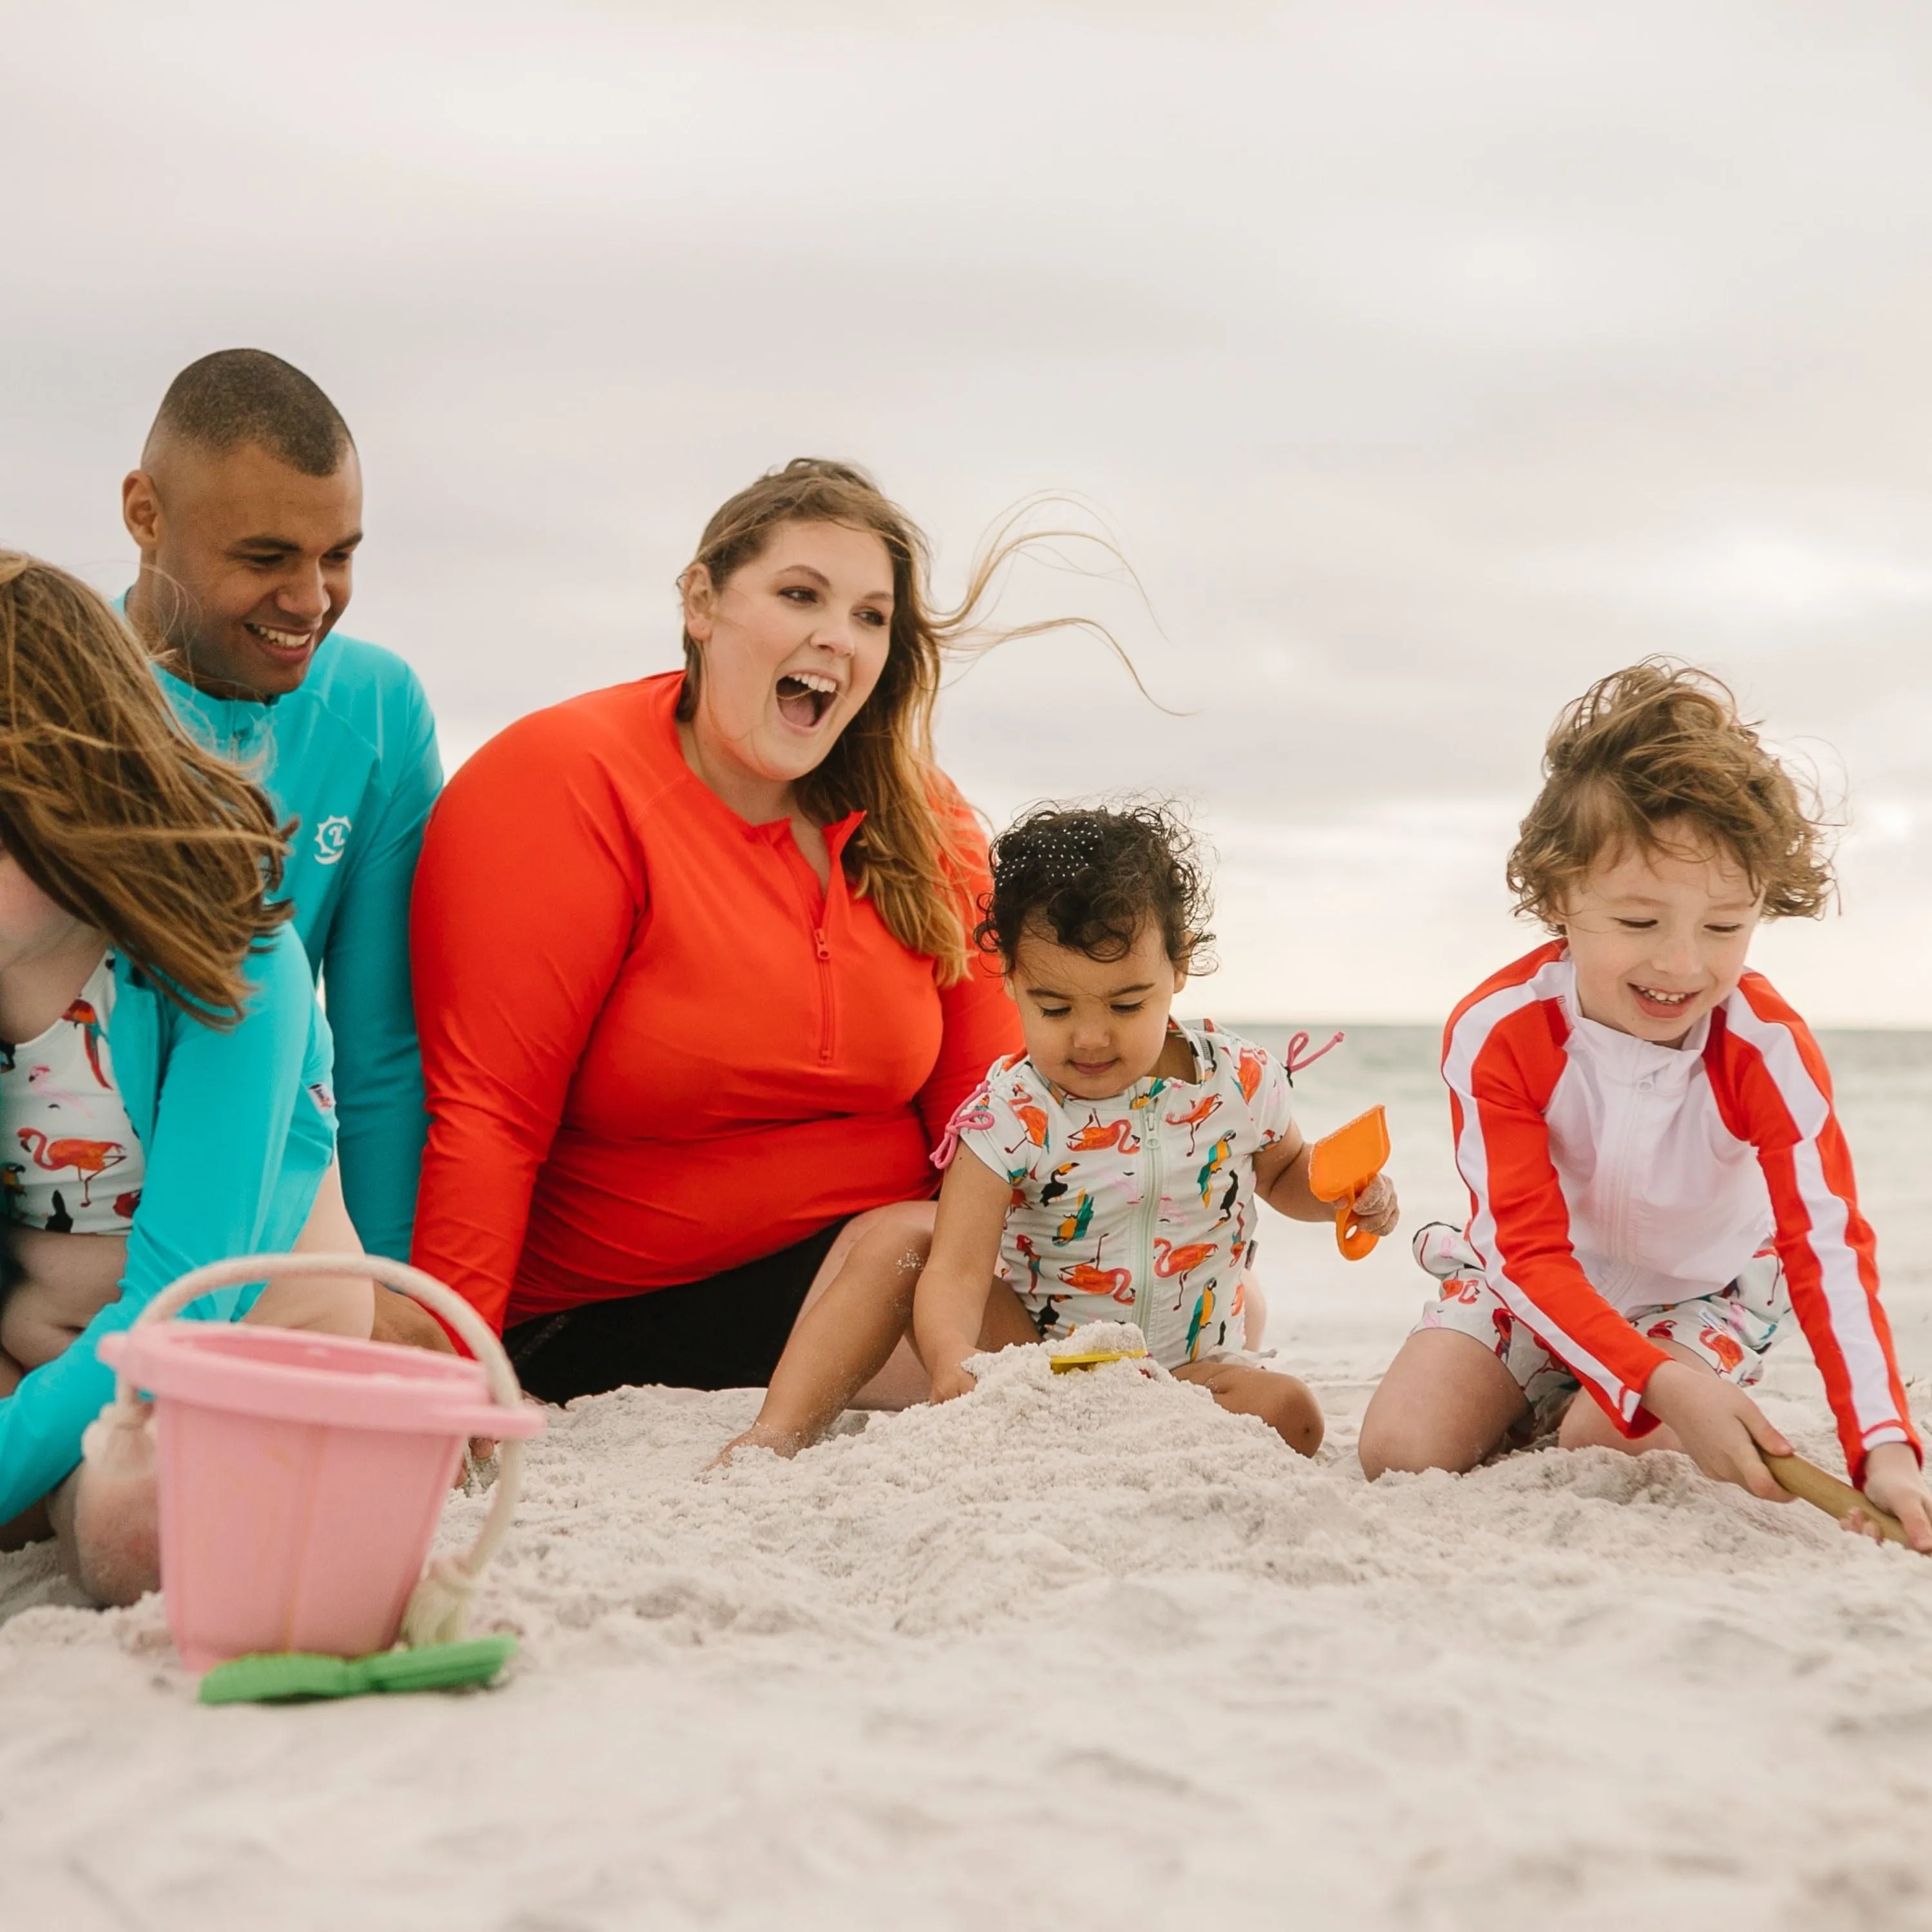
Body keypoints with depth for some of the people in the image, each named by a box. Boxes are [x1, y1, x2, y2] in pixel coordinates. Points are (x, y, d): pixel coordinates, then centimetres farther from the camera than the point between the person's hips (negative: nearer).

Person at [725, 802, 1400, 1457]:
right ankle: (778, 1431, -24)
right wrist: (955, 1369, -47)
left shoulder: (1238, 1083, -9)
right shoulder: (1010, 1115, -17)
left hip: (1182, 1376, 2)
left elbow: (1283, 1172, 16)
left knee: (1290, 1413, -29)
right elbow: (957, 1271, -26)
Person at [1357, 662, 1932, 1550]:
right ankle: (1531, 1403, 16)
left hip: (1702, 1297, 0)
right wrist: (1664, 1384, -47)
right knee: (1402, 1451, -16)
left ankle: (1581, 1408, 10)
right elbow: (1533, 1253, -29)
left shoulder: (1768, 1050, -27)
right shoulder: (1496, 1036, -28)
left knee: (1608, 1449, -27)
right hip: (1533, 1288, 1)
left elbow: (1826, 1248, -32)